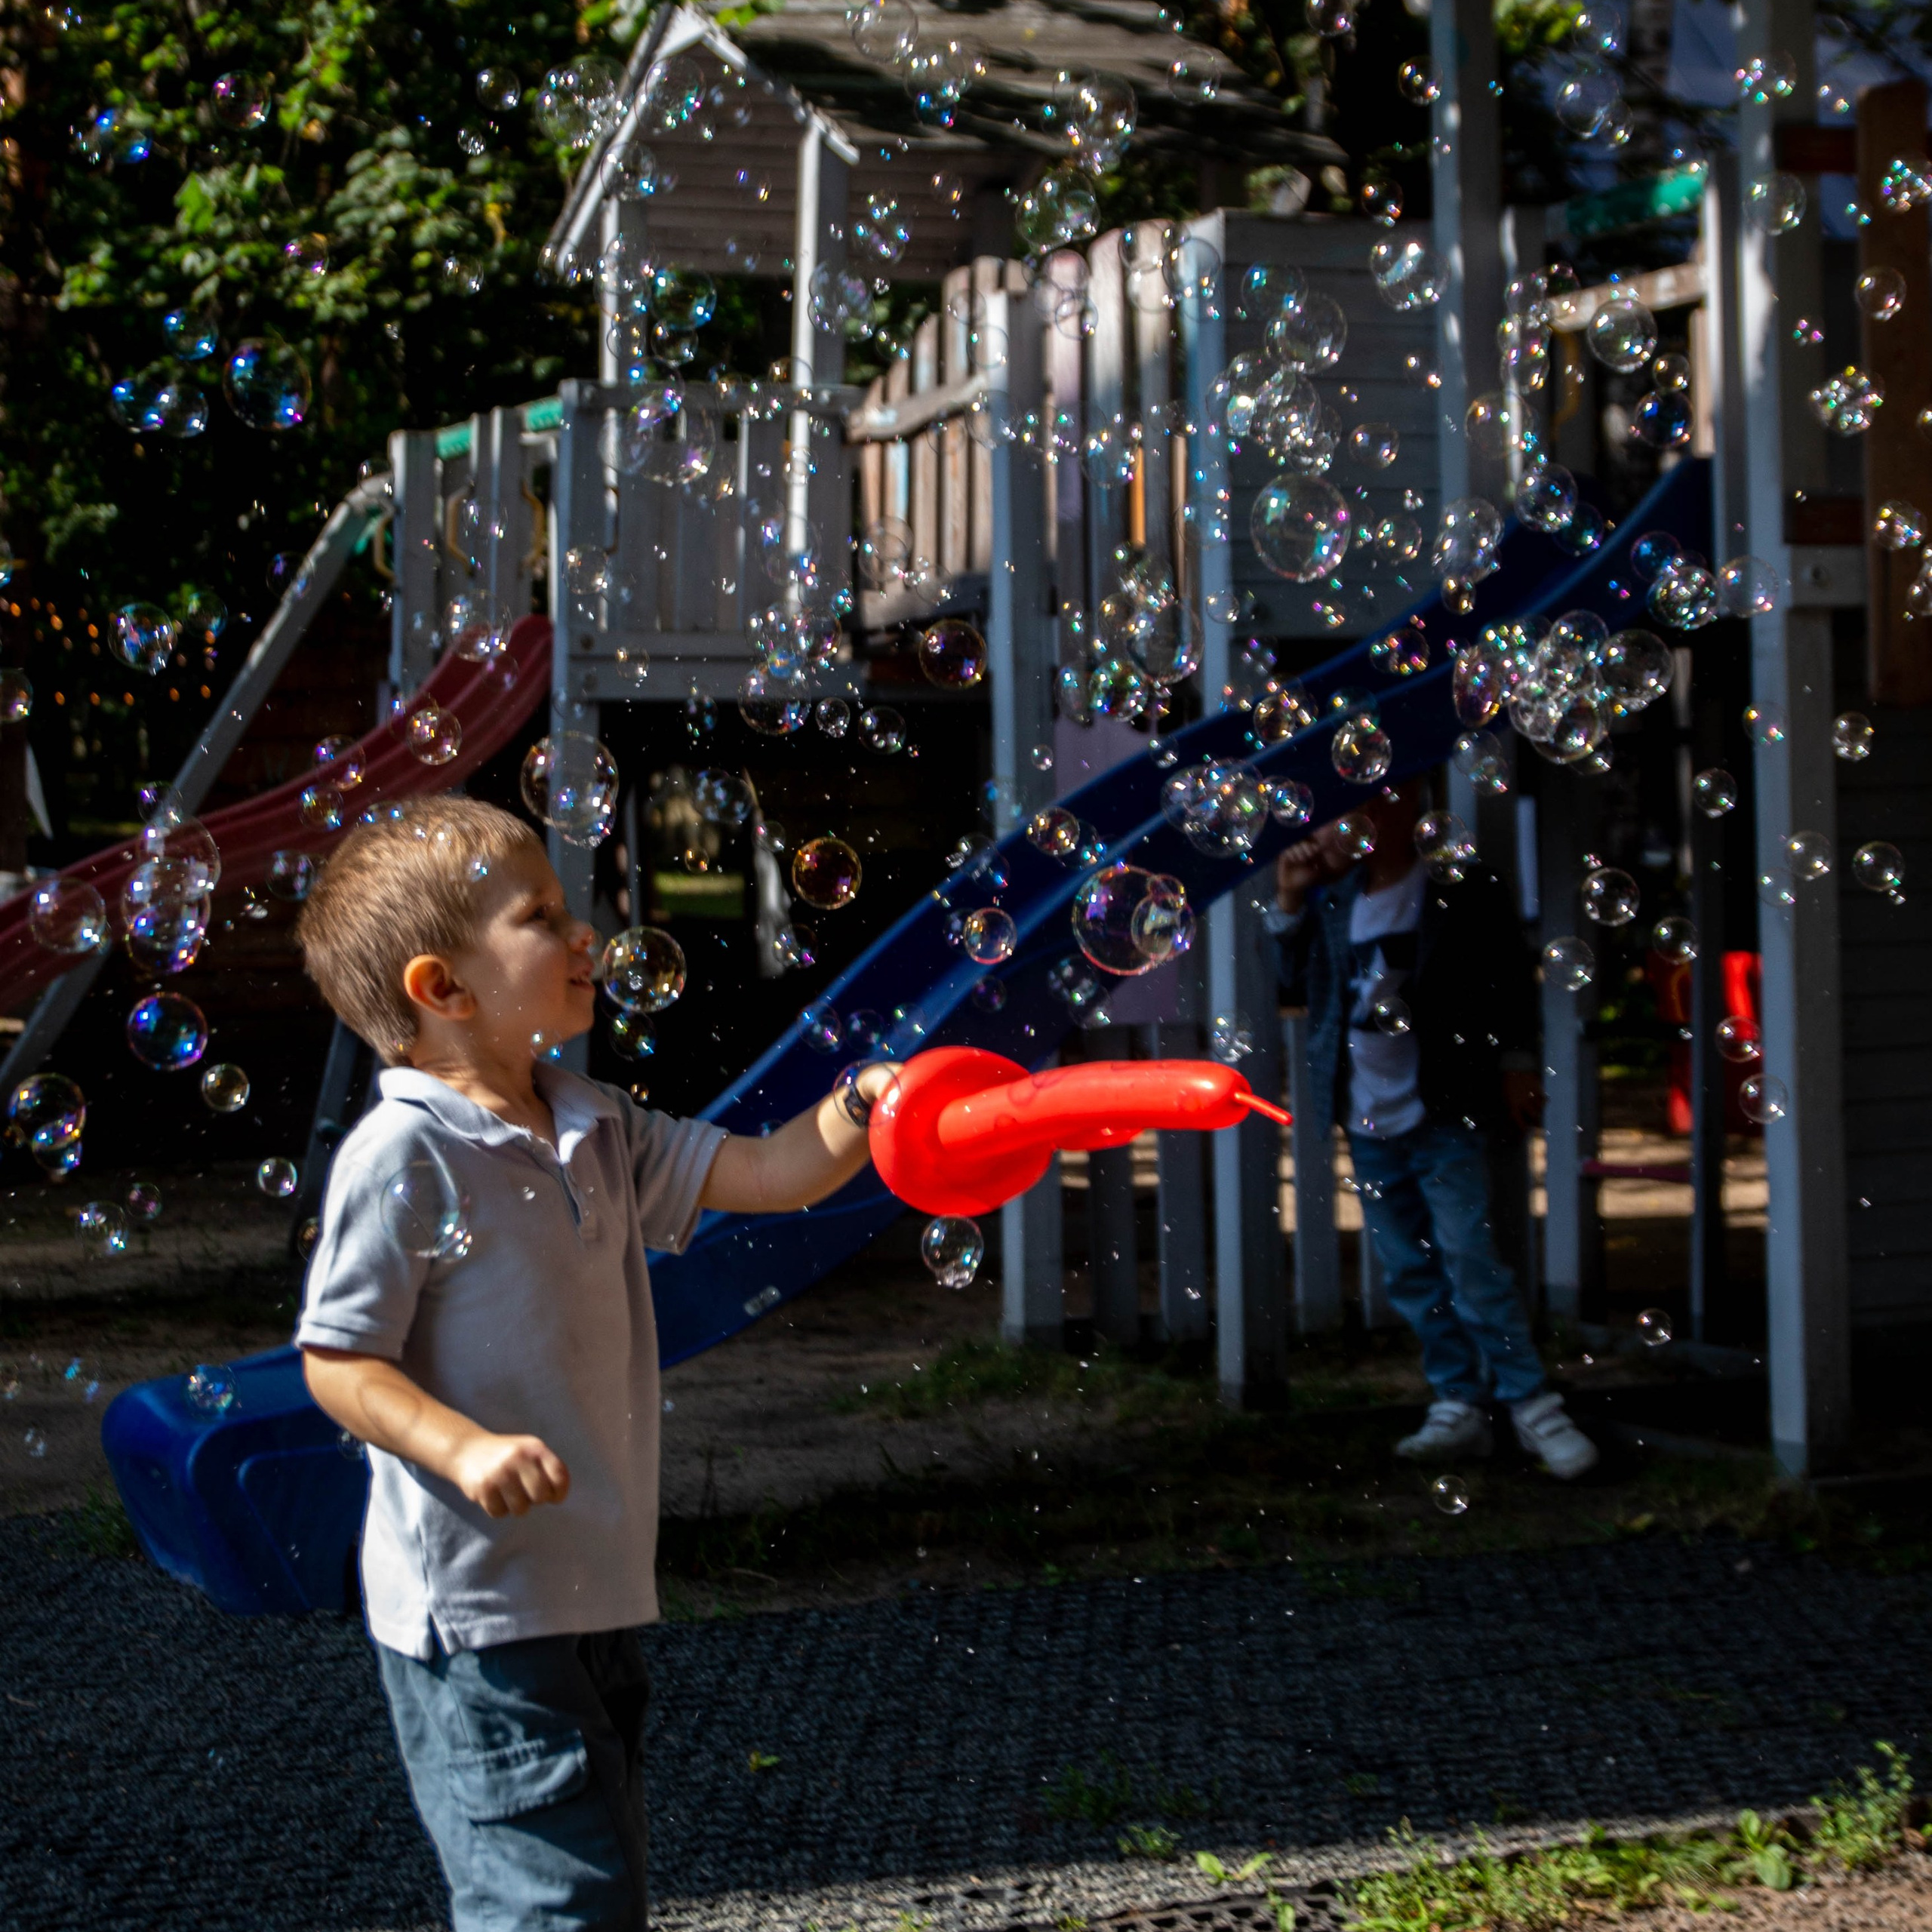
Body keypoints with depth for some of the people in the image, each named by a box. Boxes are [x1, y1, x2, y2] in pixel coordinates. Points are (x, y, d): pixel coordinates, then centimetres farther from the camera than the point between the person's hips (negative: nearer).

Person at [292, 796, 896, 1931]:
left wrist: (856, 1115, -9)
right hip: (475, 1609, -9)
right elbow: (337, 1361, -14)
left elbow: (764, 1176, 10)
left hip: (597, 1585, 9)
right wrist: (467, 1449, -27)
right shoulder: (404, 1156, -14)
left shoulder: (597, 1129, 10)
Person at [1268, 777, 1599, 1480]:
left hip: (1443, 1117, -5)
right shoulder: (1331, 901, 10)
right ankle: (1459, 1407, 14)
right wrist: (1289, 905, 4)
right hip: (1368, 1123, 6)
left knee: (1468, 1260, -12)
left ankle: (1533, 1405, -6)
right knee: (1411, 1273, 7)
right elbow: (1297, 987, 13)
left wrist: (1516, 1065, -2)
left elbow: (1511, 979, 2)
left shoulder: (1460, 892, -3)